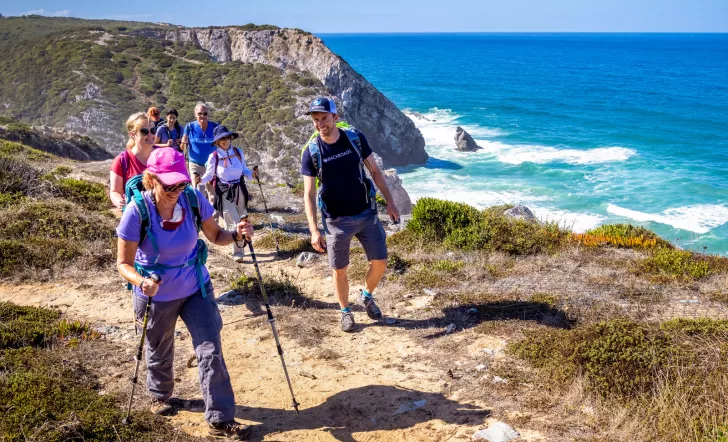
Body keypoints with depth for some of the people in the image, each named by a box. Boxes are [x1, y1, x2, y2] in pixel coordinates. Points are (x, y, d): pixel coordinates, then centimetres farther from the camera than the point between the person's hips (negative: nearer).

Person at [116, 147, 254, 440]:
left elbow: (215, 236, -4)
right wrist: (142, 282, -40)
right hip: (157, 295, -1)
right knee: (160, 352, 21)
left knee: (211, 351, -1)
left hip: (196, 288, 2)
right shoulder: (137, 212, -26)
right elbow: (124, 263, -19)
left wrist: (237, 234, -25)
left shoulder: (193, 199, -18)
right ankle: (160, 395, 52)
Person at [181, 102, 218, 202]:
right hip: (196, 165, 0)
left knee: (212, 193, 5)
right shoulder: (190, 127, -2)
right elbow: (184, 149, 3)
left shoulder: (214, 127, -4)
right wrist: (183, 143, -19)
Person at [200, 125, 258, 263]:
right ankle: (238, 252, 2)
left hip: (239, 189, 4)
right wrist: (201, 180, -21)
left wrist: (251, 174, -7)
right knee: (234, 223, -7)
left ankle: (239, 247, 31)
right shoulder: (214, 156, -8)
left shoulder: (238, 152, 1)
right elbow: (209, 175, -1)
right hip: (224, 192, -4)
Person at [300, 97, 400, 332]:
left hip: (366, 214, 2)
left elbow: (375, 170, 3)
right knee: (340, 270, 8)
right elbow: (308, 194, -12)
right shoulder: (311, 152, -12)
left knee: (380, 263, 6)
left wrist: (390, 202, 1)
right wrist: (314, 231, -20)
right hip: (337, 220, -1)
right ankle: (345, 311, 32)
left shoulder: (356, 138, -7)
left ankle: (366, 296, 35)